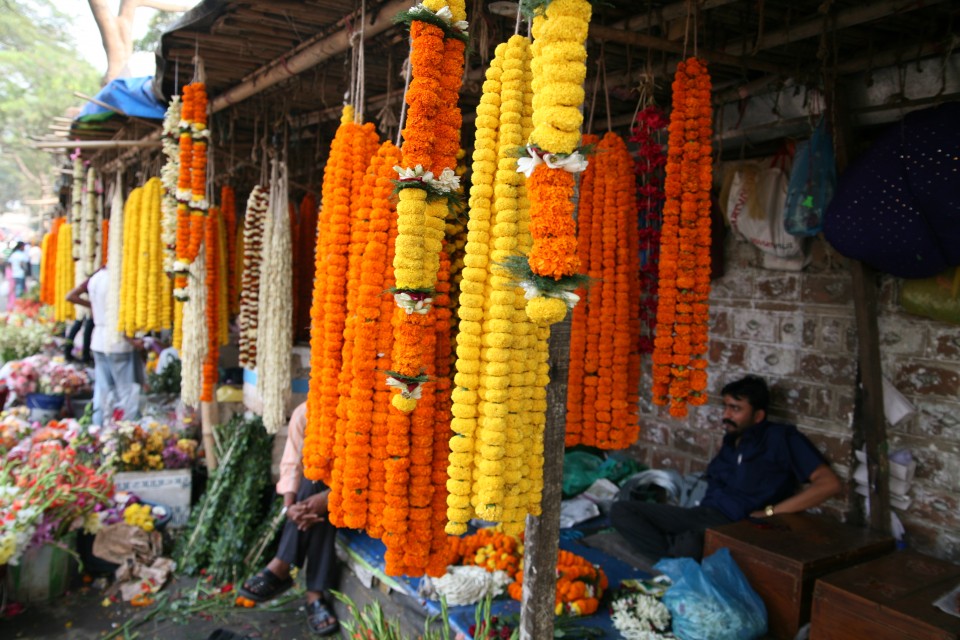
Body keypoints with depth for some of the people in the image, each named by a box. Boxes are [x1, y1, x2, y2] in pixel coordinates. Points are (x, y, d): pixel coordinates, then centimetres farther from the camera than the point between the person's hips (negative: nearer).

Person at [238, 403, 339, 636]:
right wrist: (289, 505, -28)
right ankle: (316, 593, -31)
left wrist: (329, 497, -37)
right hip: (309, 488, 3)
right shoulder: (303, 412, -7)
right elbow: (292, 464, -9)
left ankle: (281, 568, -25)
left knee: (315, 480, -32)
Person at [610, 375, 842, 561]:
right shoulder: (731, 439, 22)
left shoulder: (781, 437, 0)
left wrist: (771, 512, -11)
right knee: (621, 511, -8)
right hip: (703, 514, 8)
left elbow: (829, 483, -9)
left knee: (689, 546, -43)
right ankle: (676, 561, -22)